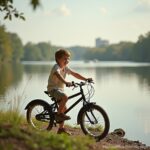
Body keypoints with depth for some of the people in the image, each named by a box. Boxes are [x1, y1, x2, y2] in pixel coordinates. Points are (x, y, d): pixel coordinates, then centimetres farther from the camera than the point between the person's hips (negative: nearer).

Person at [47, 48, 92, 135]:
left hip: (60, 89, 9)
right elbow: (58, 75, -40)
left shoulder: (65, 68, 8)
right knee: (65, 97, -35)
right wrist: (65, 82, -58)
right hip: (53, 88, -9)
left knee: (64, 108, 9)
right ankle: (58, 114, -17)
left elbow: (75, 74, 7)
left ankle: (61, 128, 18)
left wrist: (86, 79, -4)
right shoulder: (56, 67, -19)